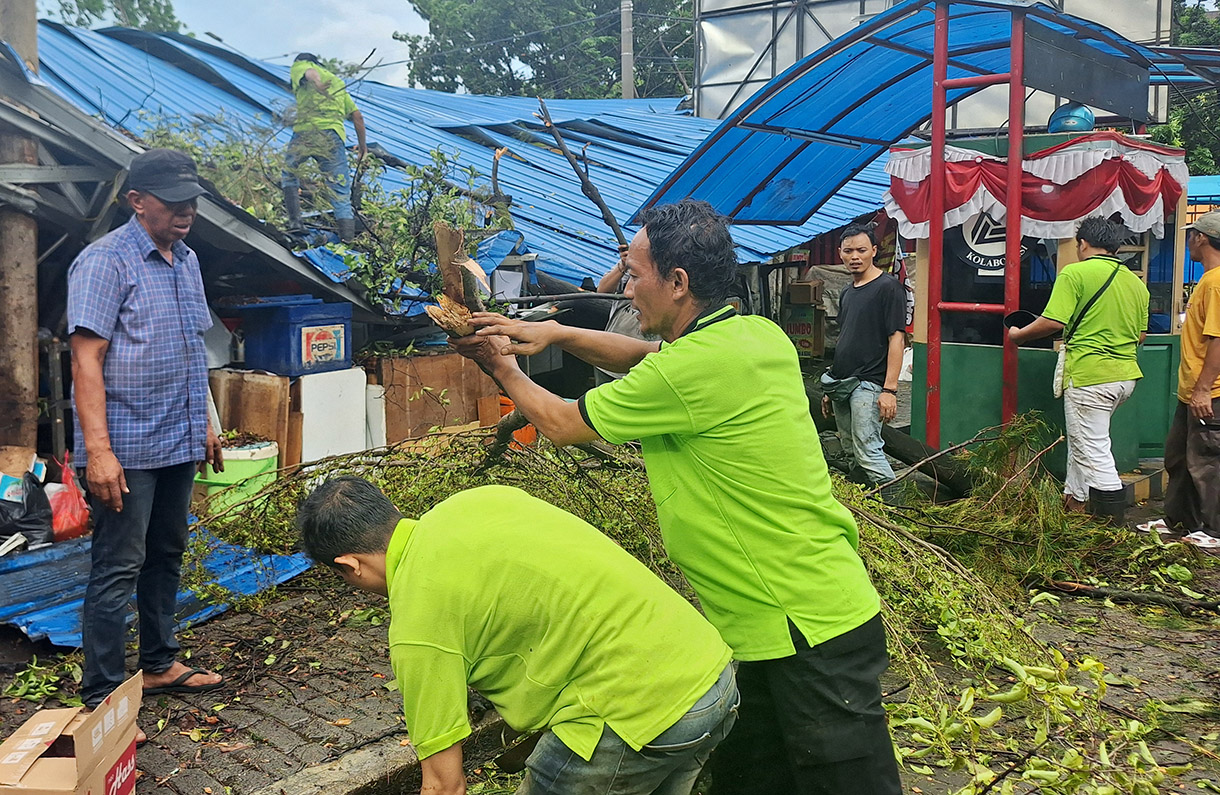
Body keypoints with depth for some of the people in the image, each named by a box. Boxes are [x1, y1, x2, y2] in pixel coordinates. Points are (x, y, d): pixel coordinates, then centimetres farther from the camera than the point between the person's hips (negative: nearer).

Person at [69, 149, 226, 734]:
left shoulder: (186, 260, 12)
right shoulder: (105, 261, -12)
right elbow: (86, 358, -18)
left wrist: (204, 424, 20)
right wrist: (98, 450, -24)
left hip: (179, 444, 8)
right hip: (126, 449, -8)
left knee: (166, 557, 17)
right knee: (118, 570, -3)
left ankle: (160, 665, 32)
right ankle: (101, 700, 6)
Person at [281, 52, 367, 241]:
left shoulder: (299, 65, 20)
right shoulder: (337, 82, 33)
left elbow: (309, 72, -6)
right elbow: (357, 116, 25)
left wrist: (316, 84, -28)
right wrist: (362, 144, 34)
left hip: (305, 132, -2)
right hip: (333, 137, 2)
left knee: (289, 173, 24)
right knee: (341, 193, 0)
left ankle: (294, 220, 10)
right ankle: (348, 238, -13)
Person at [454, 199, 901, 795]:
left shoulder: (693, 367, -23)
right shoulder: (760, 335, 4)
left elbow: (562, 424, -6)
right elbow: (648, 356, 23)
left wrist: (505, 370, 12)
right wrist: (553, 333, 14)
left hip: (809, 628, -10)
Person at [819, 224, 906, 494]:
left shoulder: (888, 287, -7)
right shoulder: (846, 293, 17)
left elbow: (897, 338, -13)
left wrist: (890, 390, -20)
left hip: (868, 383, -8)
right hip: (841, 384, 9)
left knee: (867, 451, -14)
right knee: (851, 453, 11)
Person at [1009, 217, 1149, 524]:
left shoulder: (1075, 273, -9)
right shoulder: (1136, 283, 13)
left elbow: (1053, 322, -15)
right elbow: (1140, 335, 19)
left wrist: (1019, 335, 1)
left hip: (1089, 375, -8)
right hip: (1126, 375, 8)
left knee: (1092, 450, -3)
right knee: (1081, 438, 23)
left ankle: (1114, 522, -2)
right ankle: (1074, 502, 30)